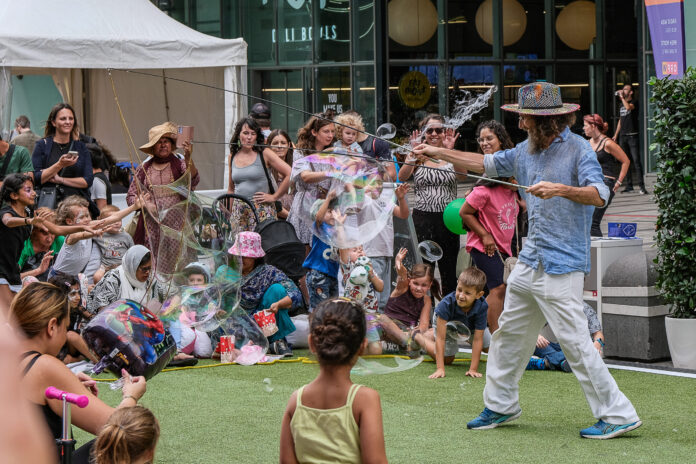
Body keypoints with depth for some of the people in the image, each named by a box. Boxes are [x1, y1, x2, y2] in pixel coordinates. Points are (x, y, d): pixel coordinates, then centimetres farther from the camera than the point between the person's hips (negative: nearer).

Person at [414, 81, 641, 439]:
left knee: (574, 341, -12)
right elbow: (486, 164, 24)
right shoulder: (527, 150, 12)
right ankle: (500, 405, 30)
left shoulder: (577, 149, -11)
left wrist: (560, 189, -36)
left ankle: (619, 415, -6)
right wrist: (436, 152, 23)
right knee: (509, 332, 15)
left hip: (562, 265, -8)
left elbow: (599, 195, -23)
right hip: (530, 261, 8)